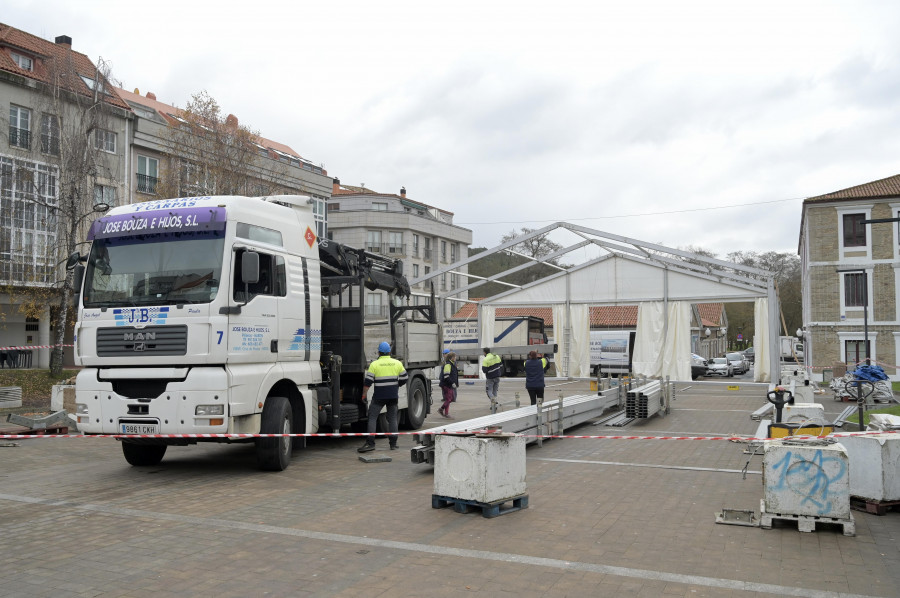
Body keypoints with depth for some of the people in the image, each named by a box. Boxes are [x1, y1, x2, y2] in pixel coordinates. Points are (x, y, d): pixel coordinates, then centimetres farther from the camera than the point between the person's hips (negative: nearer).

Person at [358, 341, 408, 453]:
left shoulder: (374, 364, -6)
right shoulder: (397, 363, 4)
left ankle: (370, 443, -7)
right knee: (392, 419, 11)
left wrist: (364, 394, 1)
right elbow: (404, 379, 10)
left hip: (379, 396, -3)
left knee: (372, 418, 1)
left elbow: (368, 382, -7)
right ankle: (393, 444, 11)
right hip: (393, 396, 3)